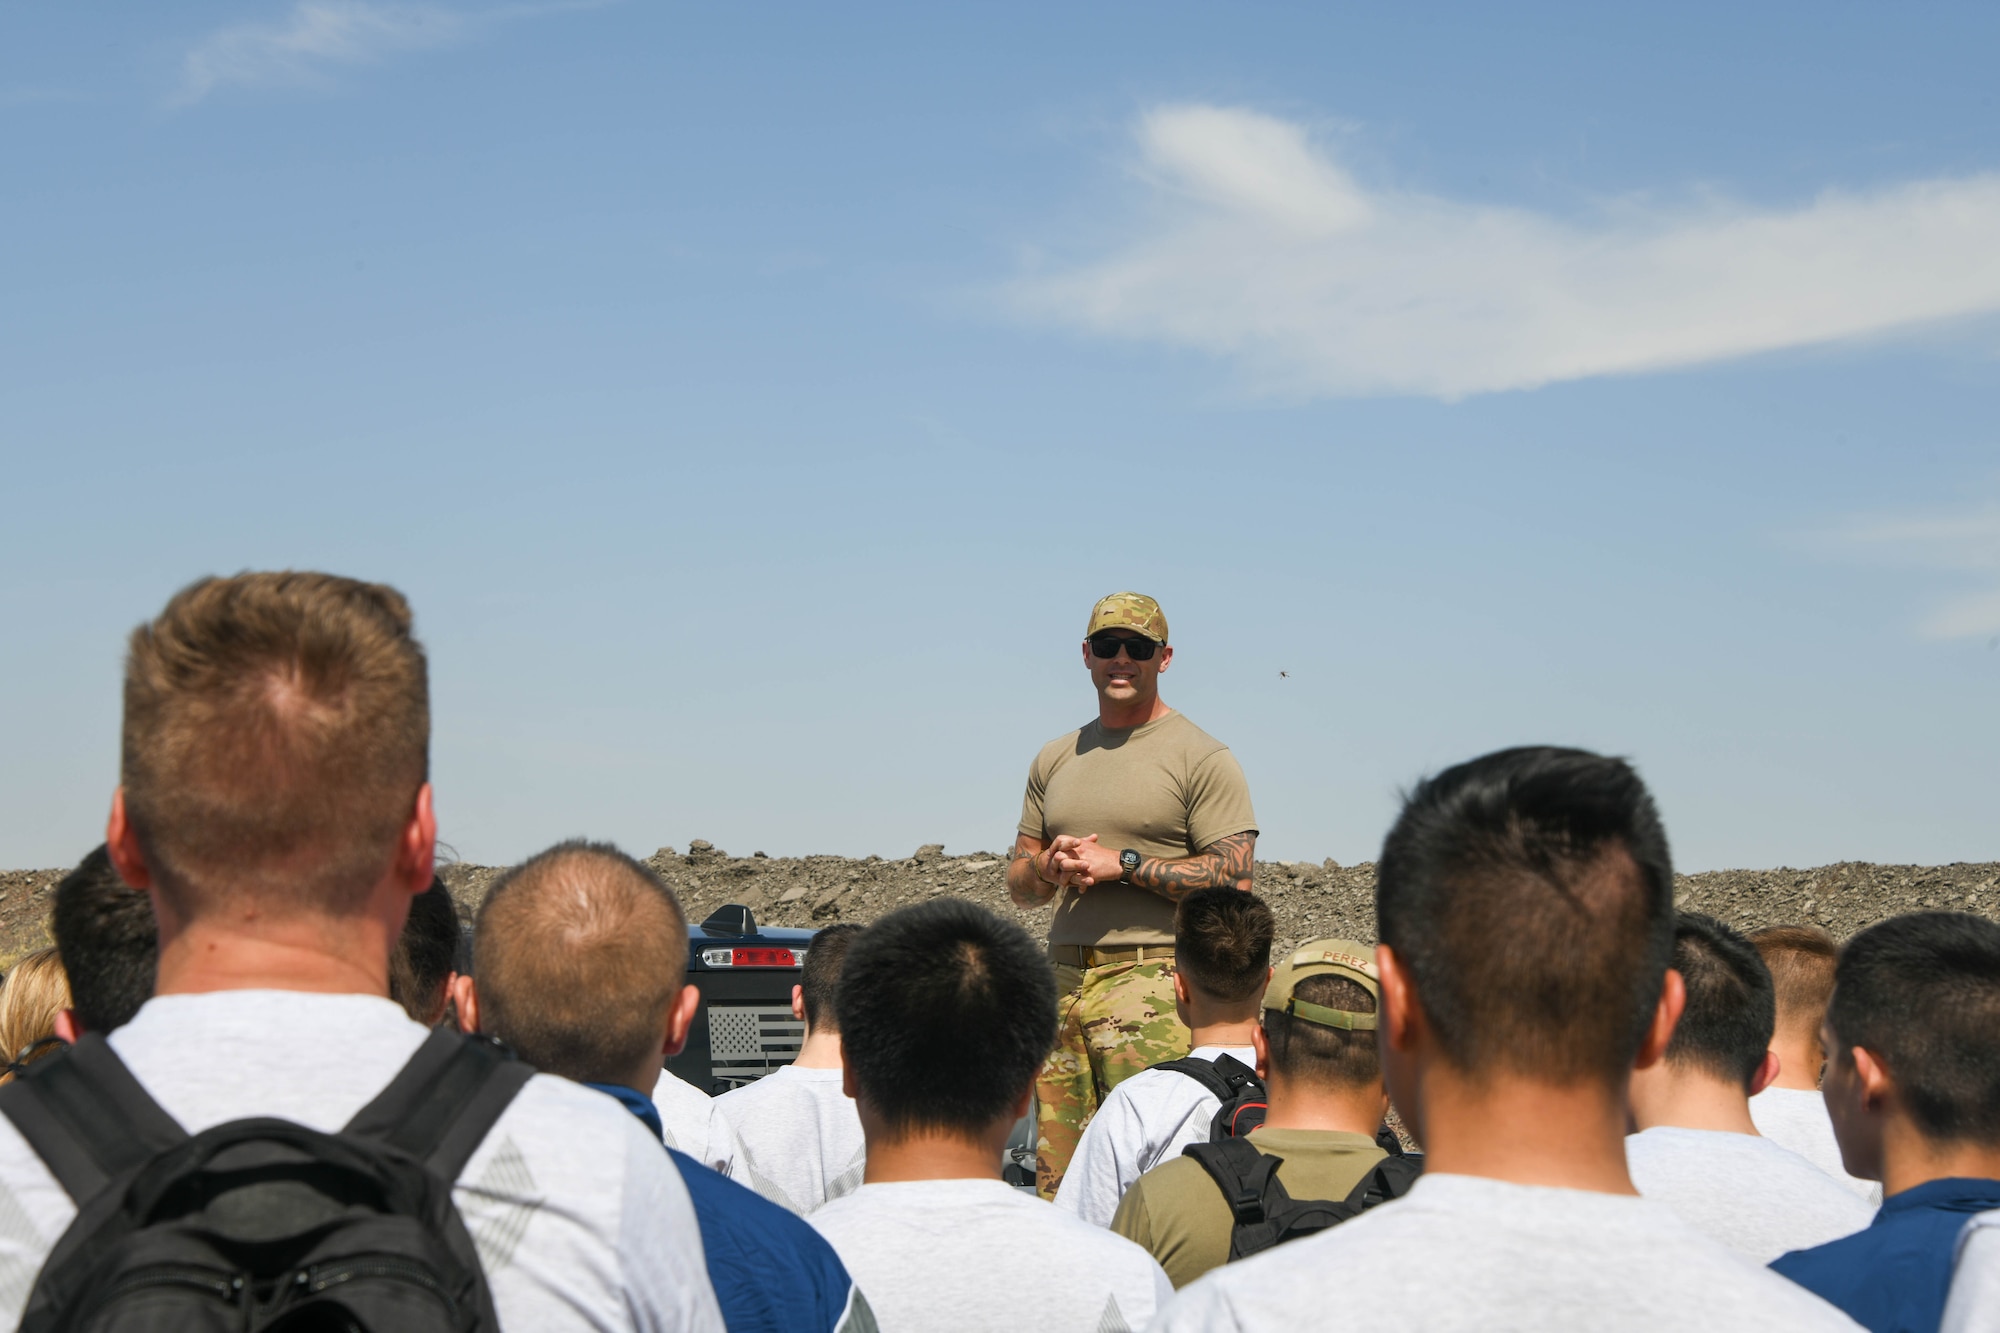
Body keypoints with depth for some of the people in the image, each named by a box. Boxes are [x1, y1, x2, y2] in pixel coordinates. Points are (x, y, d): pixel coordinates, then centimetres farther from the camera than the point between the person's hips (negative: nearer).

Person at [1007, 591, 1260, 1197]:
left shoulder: (1201, 757, 0)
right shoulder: (1055, 759, 19)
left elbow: (1233, 879, -8)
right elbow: (1018, 880, 22)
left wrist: (1121, 864, -12)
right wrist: (1051, 868, -2)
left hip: (1150, 977, -6)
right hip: (1062, 978, 6)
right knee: (1054, 1181, 3)